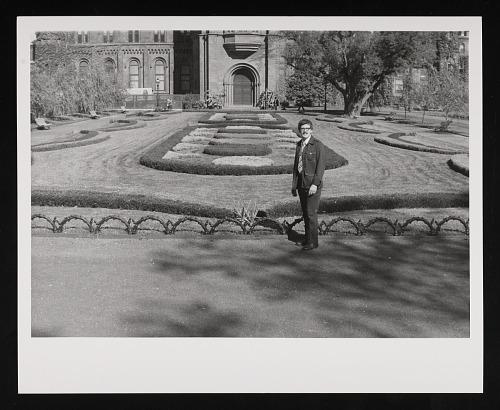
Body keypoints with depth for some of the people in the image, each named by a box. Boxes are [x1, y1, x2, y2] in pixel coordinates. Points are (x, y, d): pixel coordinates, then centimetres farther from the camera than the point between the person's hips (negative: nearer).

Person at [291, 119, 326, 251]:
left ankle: (313, 242, 4)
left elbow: (321, 166, -13)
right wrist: (294, 185, 15)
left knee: (311, 213, -5)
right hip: (301, 184, 6)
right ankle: (307, 239, 21)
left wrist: (315, 184, -21)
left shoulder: (318, 145, -9)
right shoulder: (299, 145, 11)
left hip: (312, 185, -6)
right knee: (305, 213, 11)